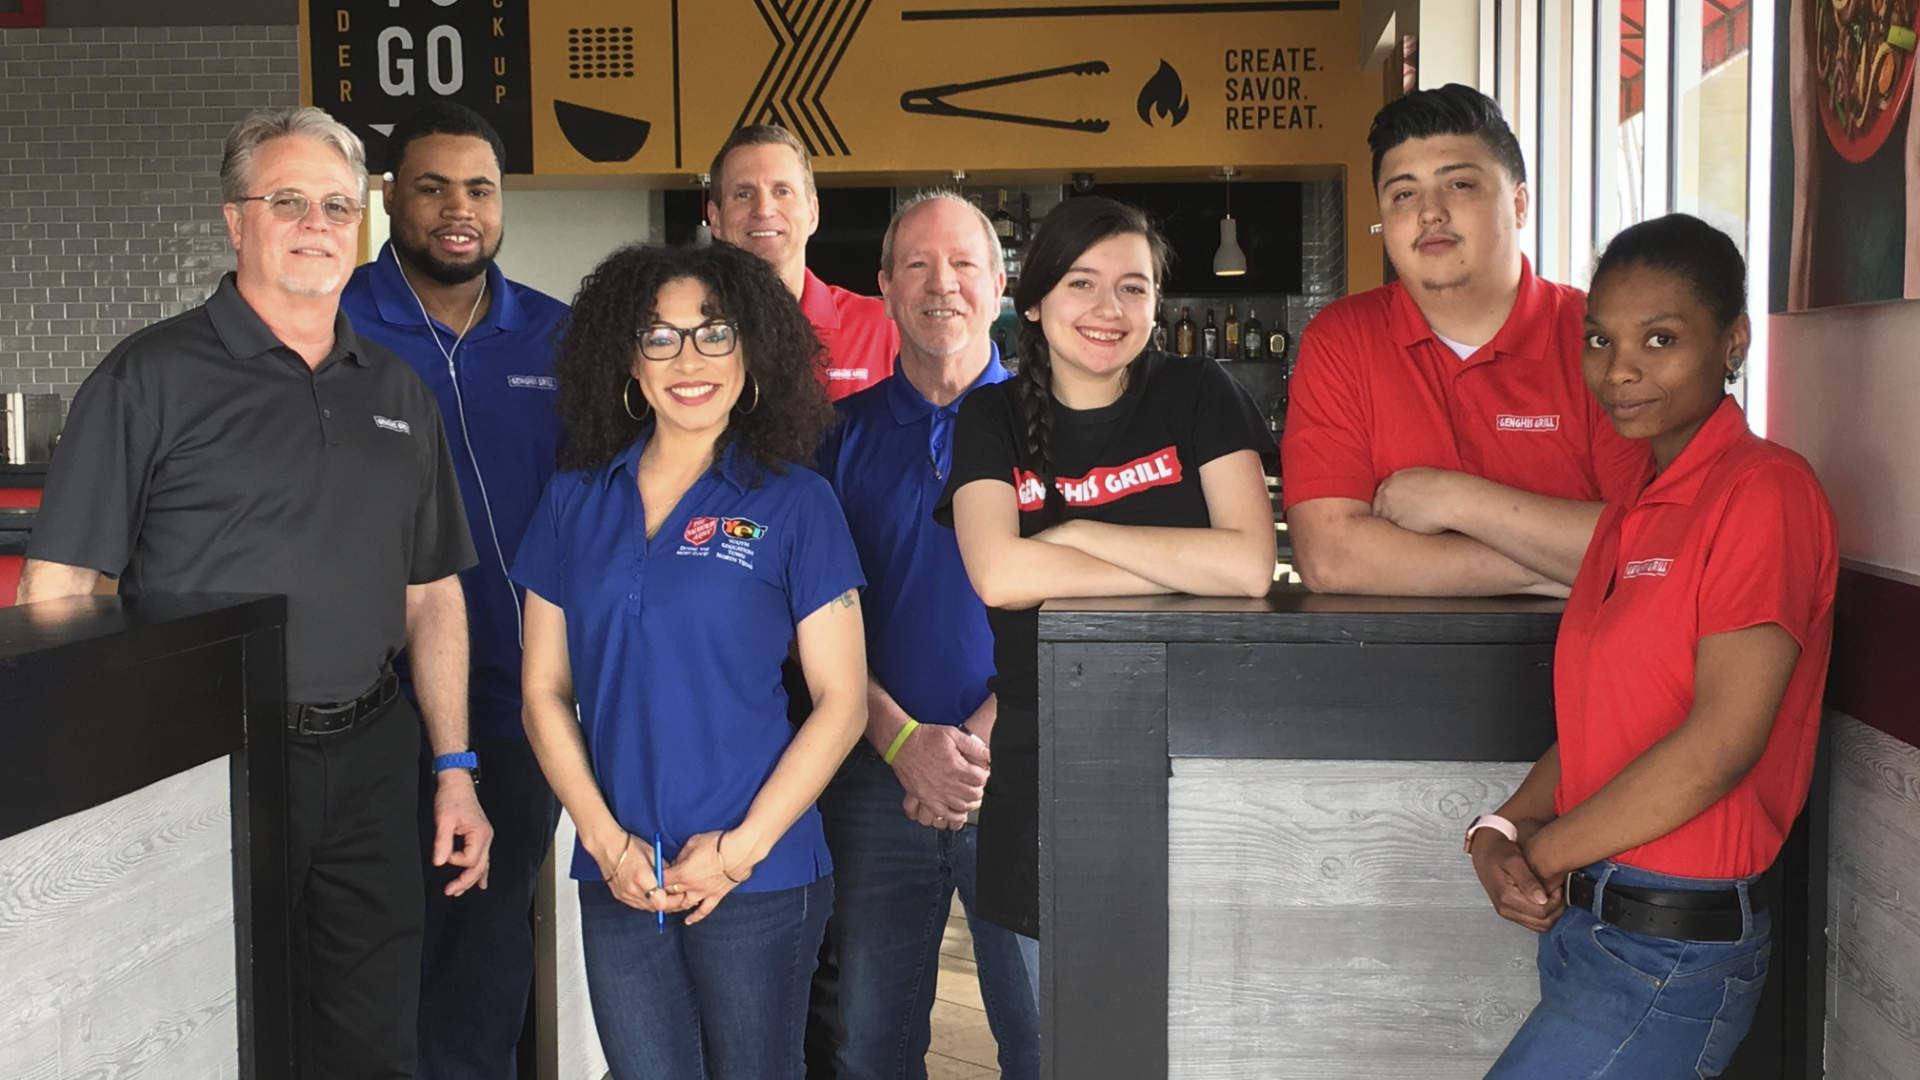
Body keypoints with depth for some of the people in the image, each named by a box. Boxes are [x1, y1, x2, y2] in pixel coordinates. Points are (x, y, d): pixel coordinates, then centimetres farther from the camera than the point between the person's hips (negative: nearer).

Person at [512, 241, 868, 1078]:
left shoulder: (794, 504, -2)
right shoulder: (575, 501, 7)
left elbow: (841, 700, -4)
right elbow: (545, 691, 7)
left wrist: (743, 846, -10)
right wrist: (606, 840, -4)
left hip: (759, 879, -2)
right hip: (616, 877, 3)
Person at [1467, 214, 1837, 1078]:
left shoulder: (1765, 490, -13)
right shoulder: (1635, 510, 14)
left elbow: (1721, 741, -19)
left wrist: (1541, 854, -11)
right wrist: (1502, 830, -4)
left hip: (1673, 949, -8)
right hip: (1578, 922, 8)